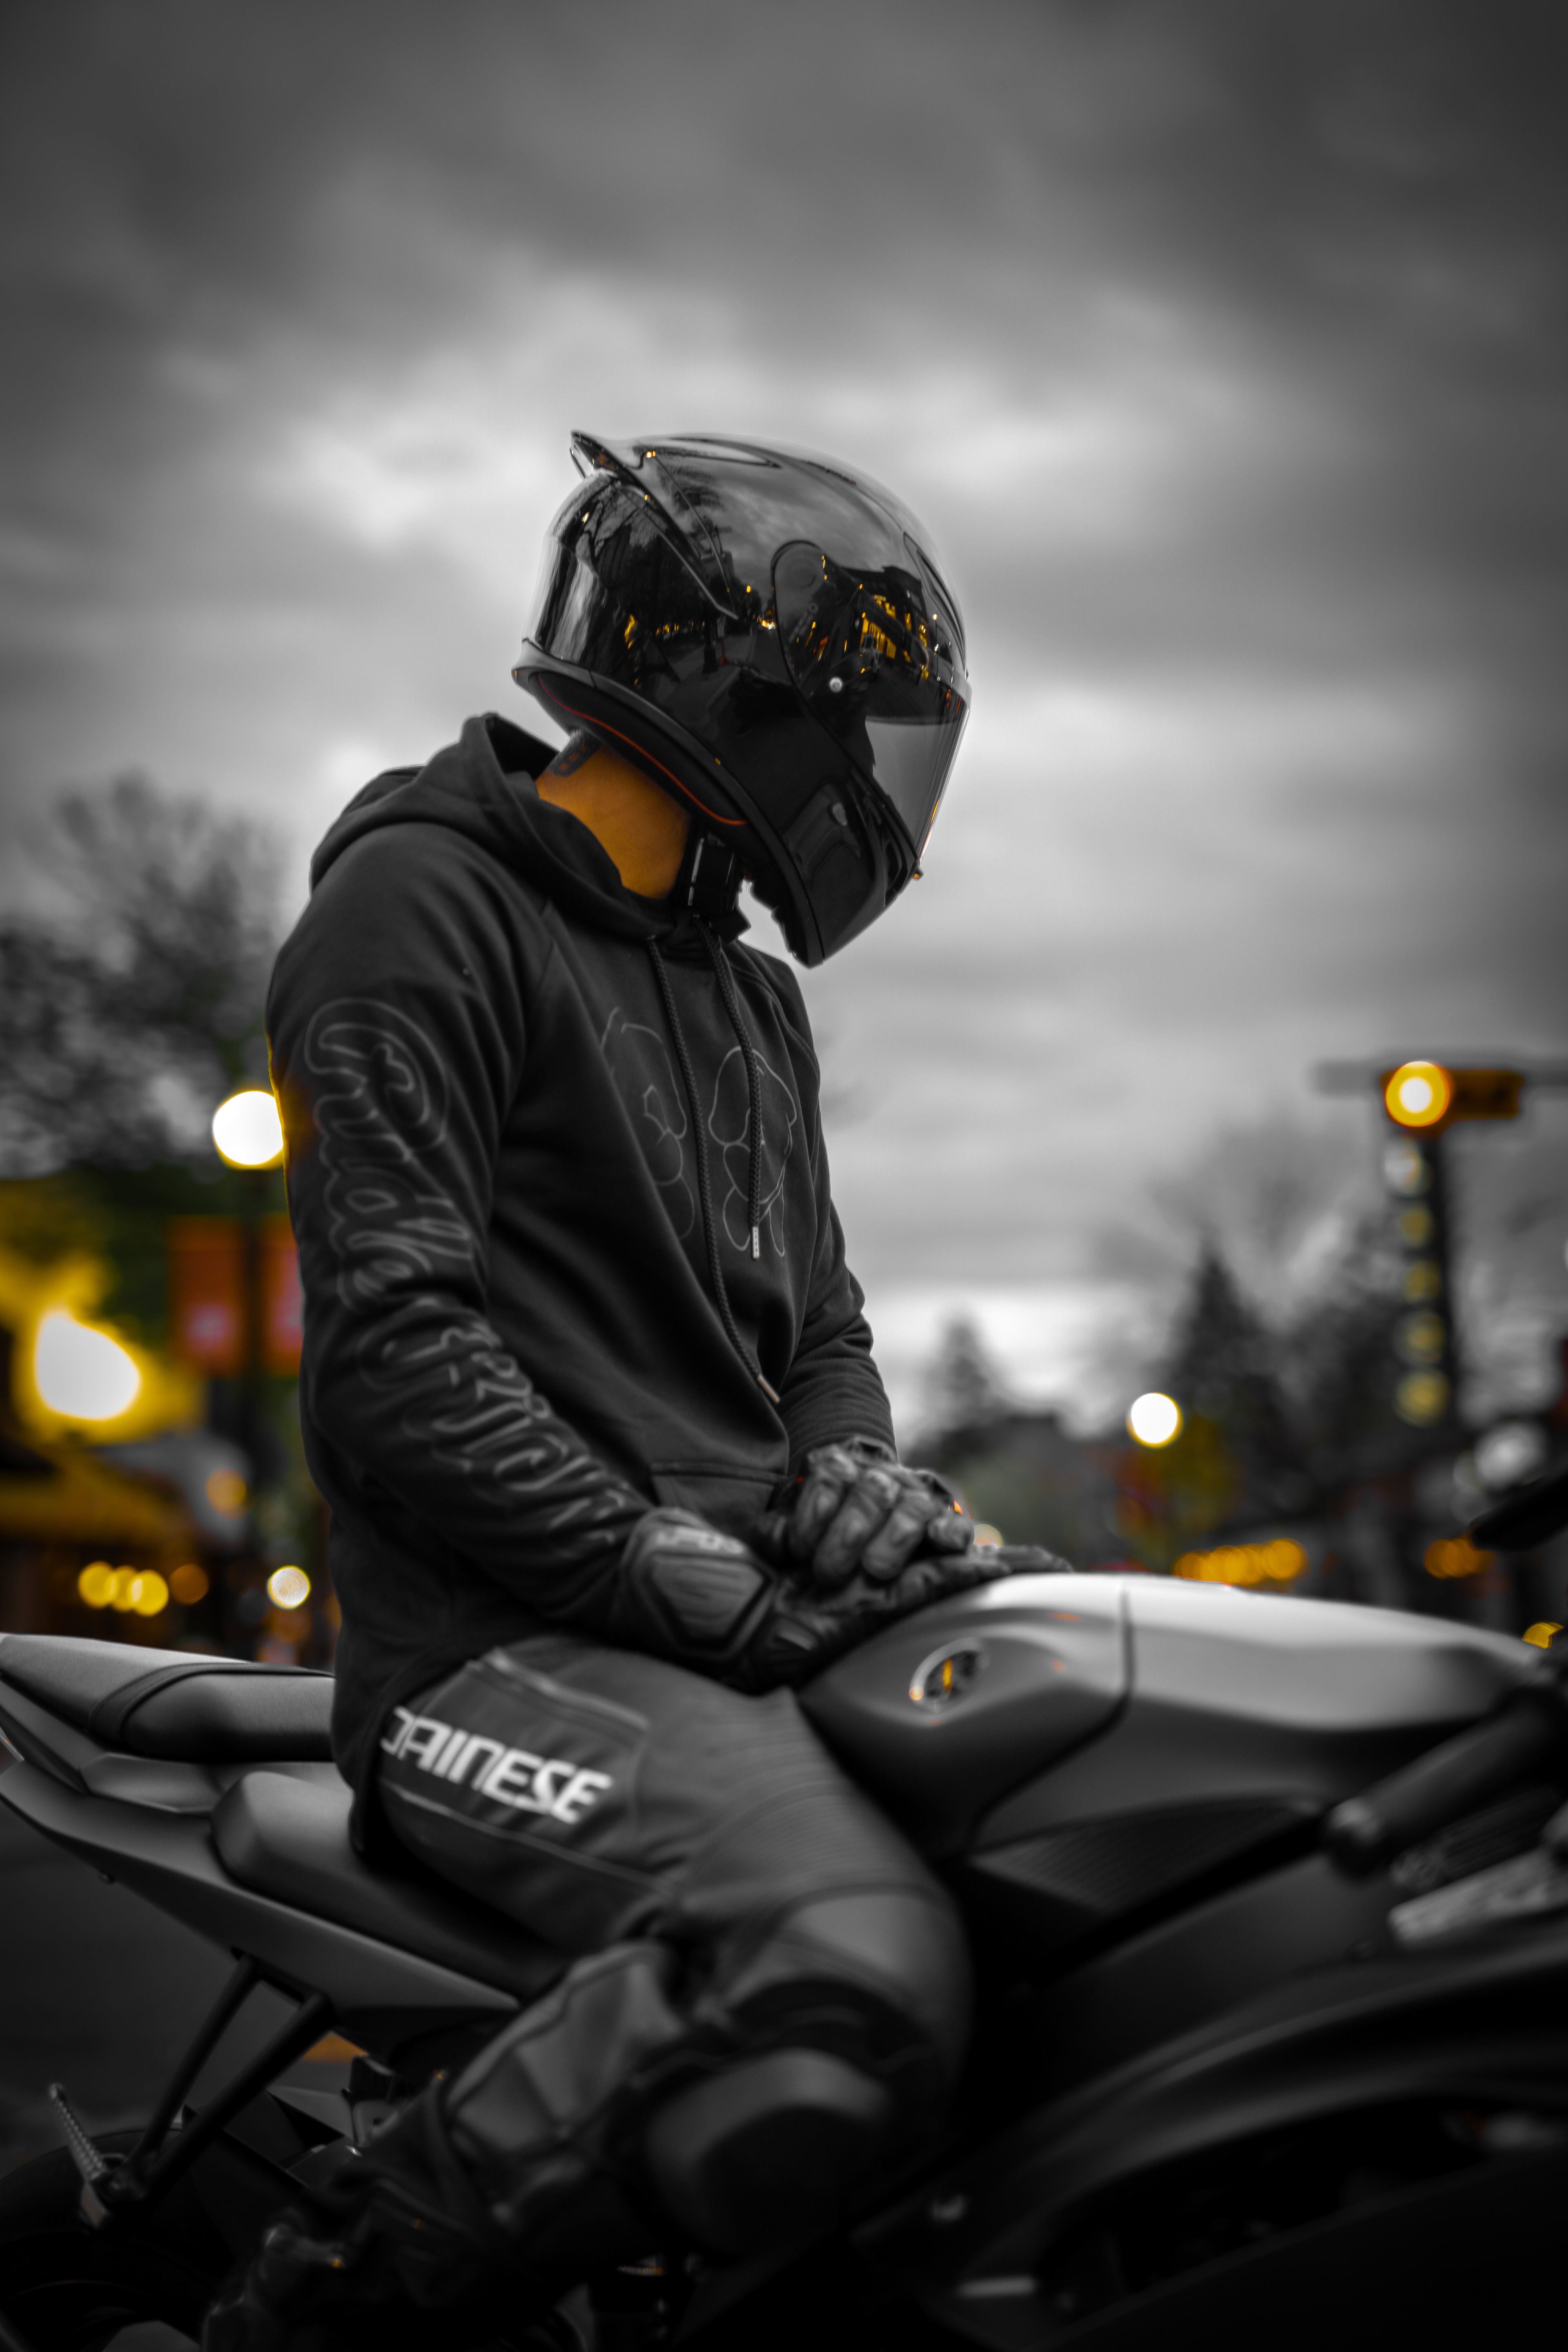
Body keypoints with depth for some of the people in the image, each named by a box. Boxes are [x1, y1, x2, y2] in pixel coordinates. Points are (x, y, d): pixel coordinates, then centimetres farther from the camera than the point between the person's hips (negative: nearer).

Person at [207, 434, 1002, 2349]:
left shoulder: (750, 993, 24)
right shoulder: (425, 903, -3)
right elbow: (394, 1346, -14)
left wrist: (845, 1471, 1)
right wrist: (687, 1581, -19)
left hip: (756, 1629, 9)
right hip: (506, 1640, -9)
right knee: (853, 1988, -34)